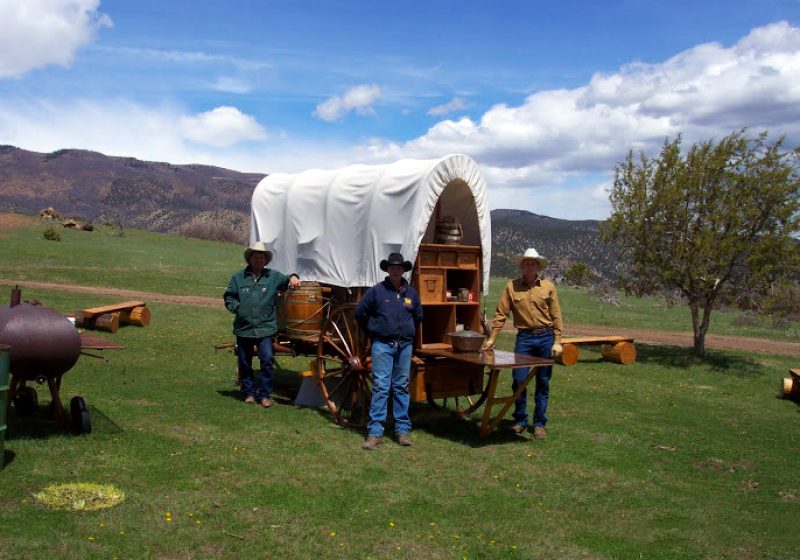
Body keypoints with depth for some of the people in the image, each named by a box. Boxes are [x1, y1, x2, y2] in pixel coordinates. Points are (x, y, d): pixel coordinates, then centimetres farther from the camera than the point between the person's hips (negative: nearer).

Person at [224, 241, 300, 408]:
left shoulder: (273, 276, 5)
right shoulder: (238, 277, 6)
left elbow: (286, 281, -3)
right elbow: (228, 297, 10)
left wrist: (292, 277, -26)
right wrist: (237, 307, -6)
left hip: (265, 327, -1)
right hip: (243, 327, 2)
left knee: (267, 360, -12)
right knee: (244, 363, 10)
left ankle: (264, 394, 0)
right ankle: (249, 393, 25)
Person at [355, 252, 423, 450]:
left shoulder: (411, 293, 8)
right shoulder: (376, 291, -2)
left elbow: (418, 316, 24)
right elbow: (360, 313, 6)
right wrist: (371, 333, 10)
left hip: (405, 346, 3)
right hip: (382, 345, -3)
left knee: (401, 387, 9)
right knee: (380, 387, -6)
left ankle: (403, 430, 17)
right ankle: (375, 432, -3)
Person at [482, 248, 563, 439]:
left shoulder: (548, 287, 1)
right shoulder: (512, 287, 0)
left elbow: (556, 316, 1)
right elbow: (501, 314, 1)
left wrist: (557, 342, -4)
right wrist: (491, 339, -2)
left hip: (545, 338, 0)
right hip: (524, 338, 0)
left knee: (543, 383, 7)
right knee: (519, 380, -1)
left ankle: (539, 424, 17)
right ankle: (520, 421, 16)